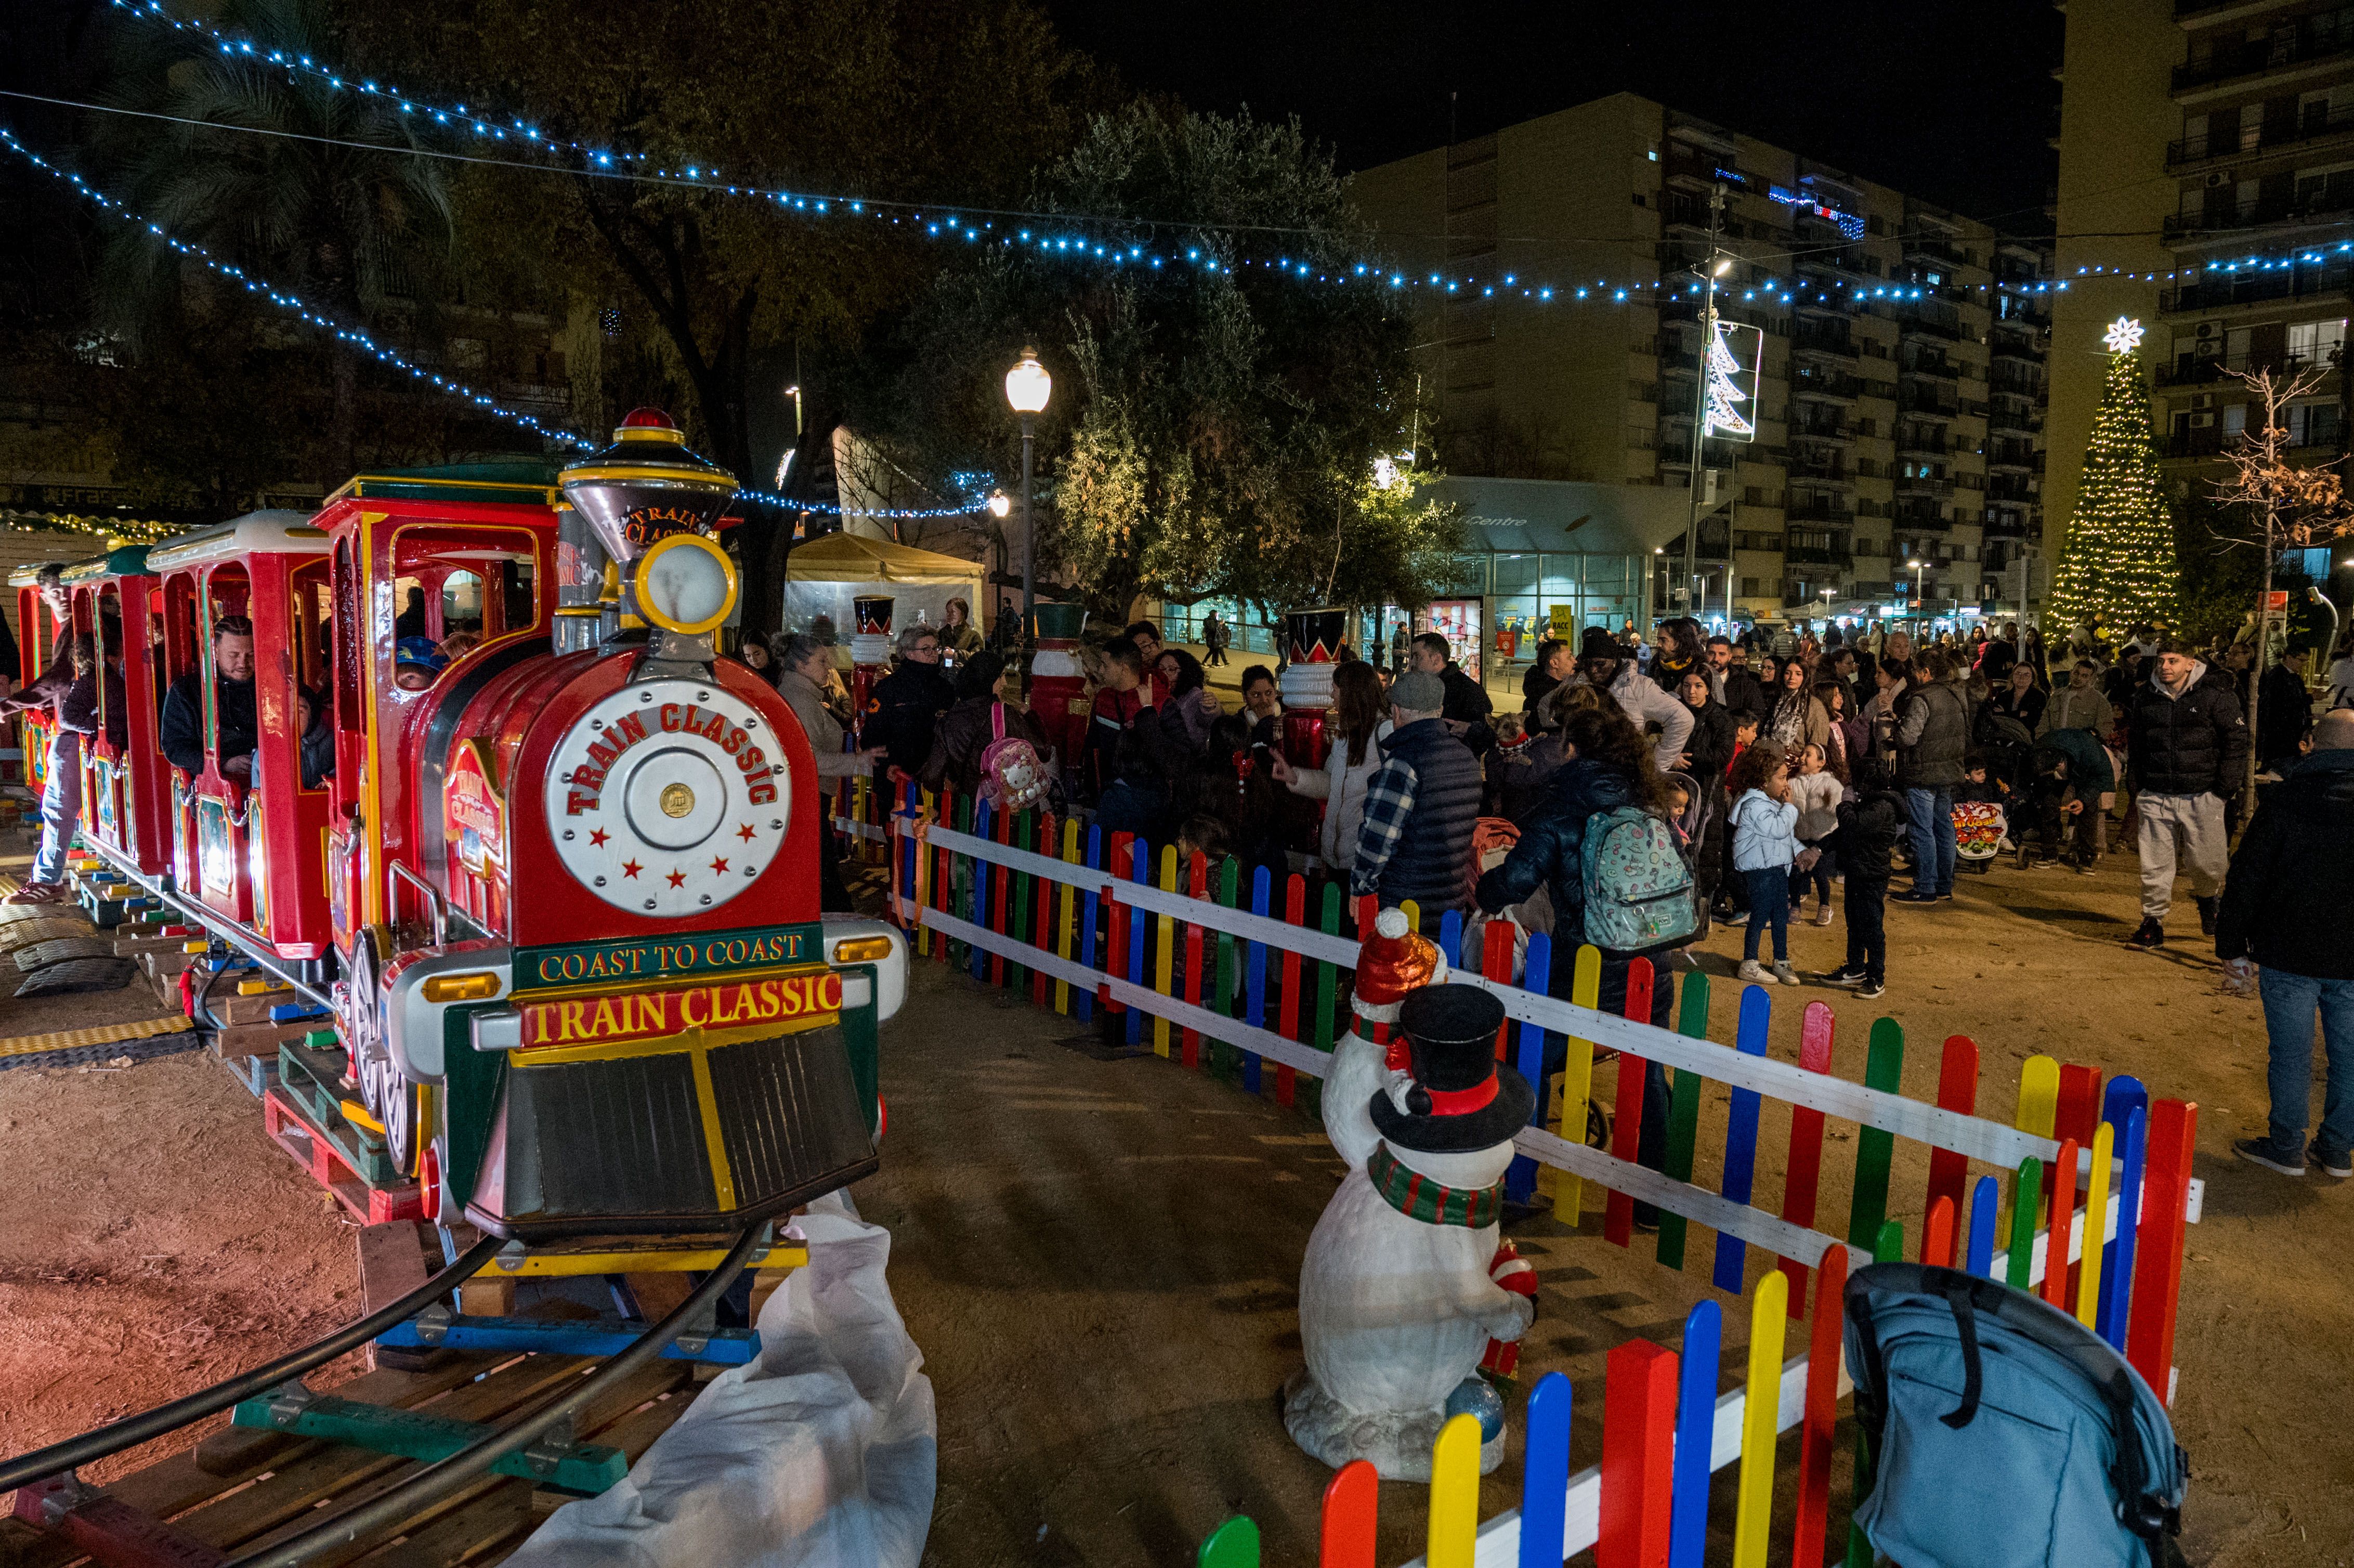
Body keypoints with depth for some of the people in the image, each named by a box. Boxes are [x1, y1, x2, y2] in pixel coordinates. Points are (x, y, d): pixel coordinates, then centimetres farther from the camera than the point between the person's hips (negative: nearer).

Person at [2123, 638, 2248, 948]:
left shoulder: (2216, 696, -4)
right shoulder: (2144, 697, 8)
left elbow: (2237, 742, -1)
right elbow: (2135, 746, 18)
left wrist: (2224, 789, -6)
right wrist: (2137, 790, 15)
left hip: (2202, 797, -3)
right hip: (2155, 797, 3)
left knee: (2205, 861, 2)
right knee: (2155, 864, 2)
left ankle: (2207, 898, 35)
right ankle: (2153, 922, 13)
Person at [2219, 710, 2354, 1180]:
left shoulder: (2285, 799, -9)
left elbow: (2246, 878, -8)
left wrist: (2232, 945, -1)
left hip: (2290, 955, -3)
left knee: (2290, 1054, 5)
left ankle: (2287, 1148, 14)